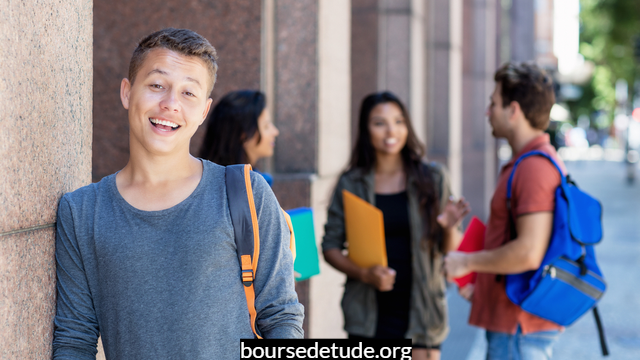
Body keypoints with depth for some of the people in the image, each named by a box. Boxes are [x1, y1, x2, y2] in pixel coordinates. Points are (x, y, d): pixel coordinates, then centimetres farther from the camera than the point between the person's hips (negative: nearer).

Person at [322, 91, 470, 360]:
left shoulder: (432, 179, 4)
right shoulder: (351, 184, 3)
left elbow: (450, 249, 6)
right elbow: (330, 247, 4)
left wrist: (449, 228, -16)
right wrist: (364, 274, -13)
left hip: (419, 309, 0)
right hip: (369, 314, 0)